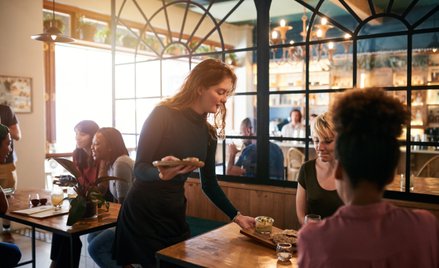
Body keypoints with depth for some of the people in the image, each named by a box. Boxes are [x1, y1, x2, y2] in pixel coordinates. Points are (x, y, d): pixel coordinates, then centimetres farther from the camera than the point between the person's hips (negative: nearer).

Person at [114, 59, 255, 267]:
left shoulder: (208, 132, 3)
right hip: (143, 214, -6)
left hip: (175, 215, 6)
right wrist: (161, 174, -38)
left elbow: (209, 184, 9)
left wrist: (236, 216, 4)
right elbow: (139, 168, -16)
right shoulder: (163, 115, -15)